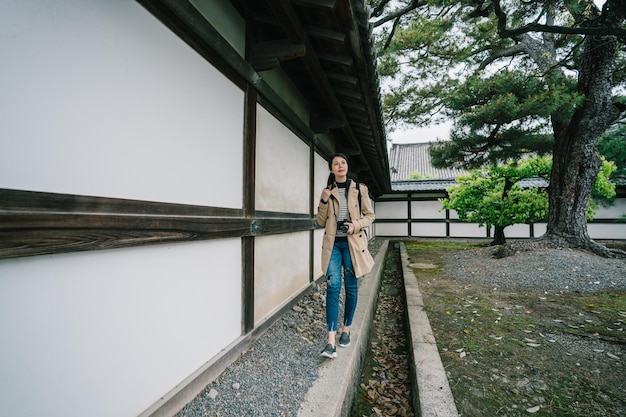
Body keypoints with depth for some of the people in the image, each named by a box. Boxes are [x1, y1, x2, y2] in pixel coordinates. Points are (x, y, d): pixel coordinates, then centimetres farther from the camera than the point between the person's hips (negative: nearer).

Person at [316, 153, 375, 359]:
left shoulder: (359, 189, 2)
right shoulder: (327, 191, 7)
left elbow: (370, 215, 5)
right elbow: (321, 222, 6)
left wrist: (356, 225, -13)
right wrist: (324, 202, -9)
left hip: (353, 243, 0)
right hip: (333, 243, 1)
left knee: (351, 287, 8)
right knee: (332, 286, -7)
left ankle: (346, 329, 27)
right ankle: (331, 341, -7)